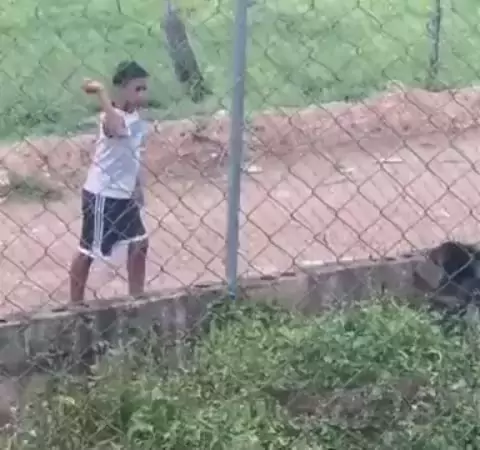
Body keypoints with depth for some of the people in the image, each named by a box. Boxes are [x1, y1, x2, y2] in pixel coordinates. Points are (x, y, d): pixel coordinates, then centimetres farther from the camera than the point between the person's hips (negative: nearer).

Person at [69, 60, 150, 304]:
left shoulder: (135, 117, 3)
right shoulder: (113, 118, -25)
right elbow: (117, 128, -53)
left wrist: (136, 186, 22)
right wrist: (101, 92, -51)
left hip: (124, 195, 9)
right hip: (102, 196, -9)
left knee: (139, 242, 16)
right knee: (88, 251, 6)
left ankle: (136, 298, 31)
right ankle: (76, 305, 21)